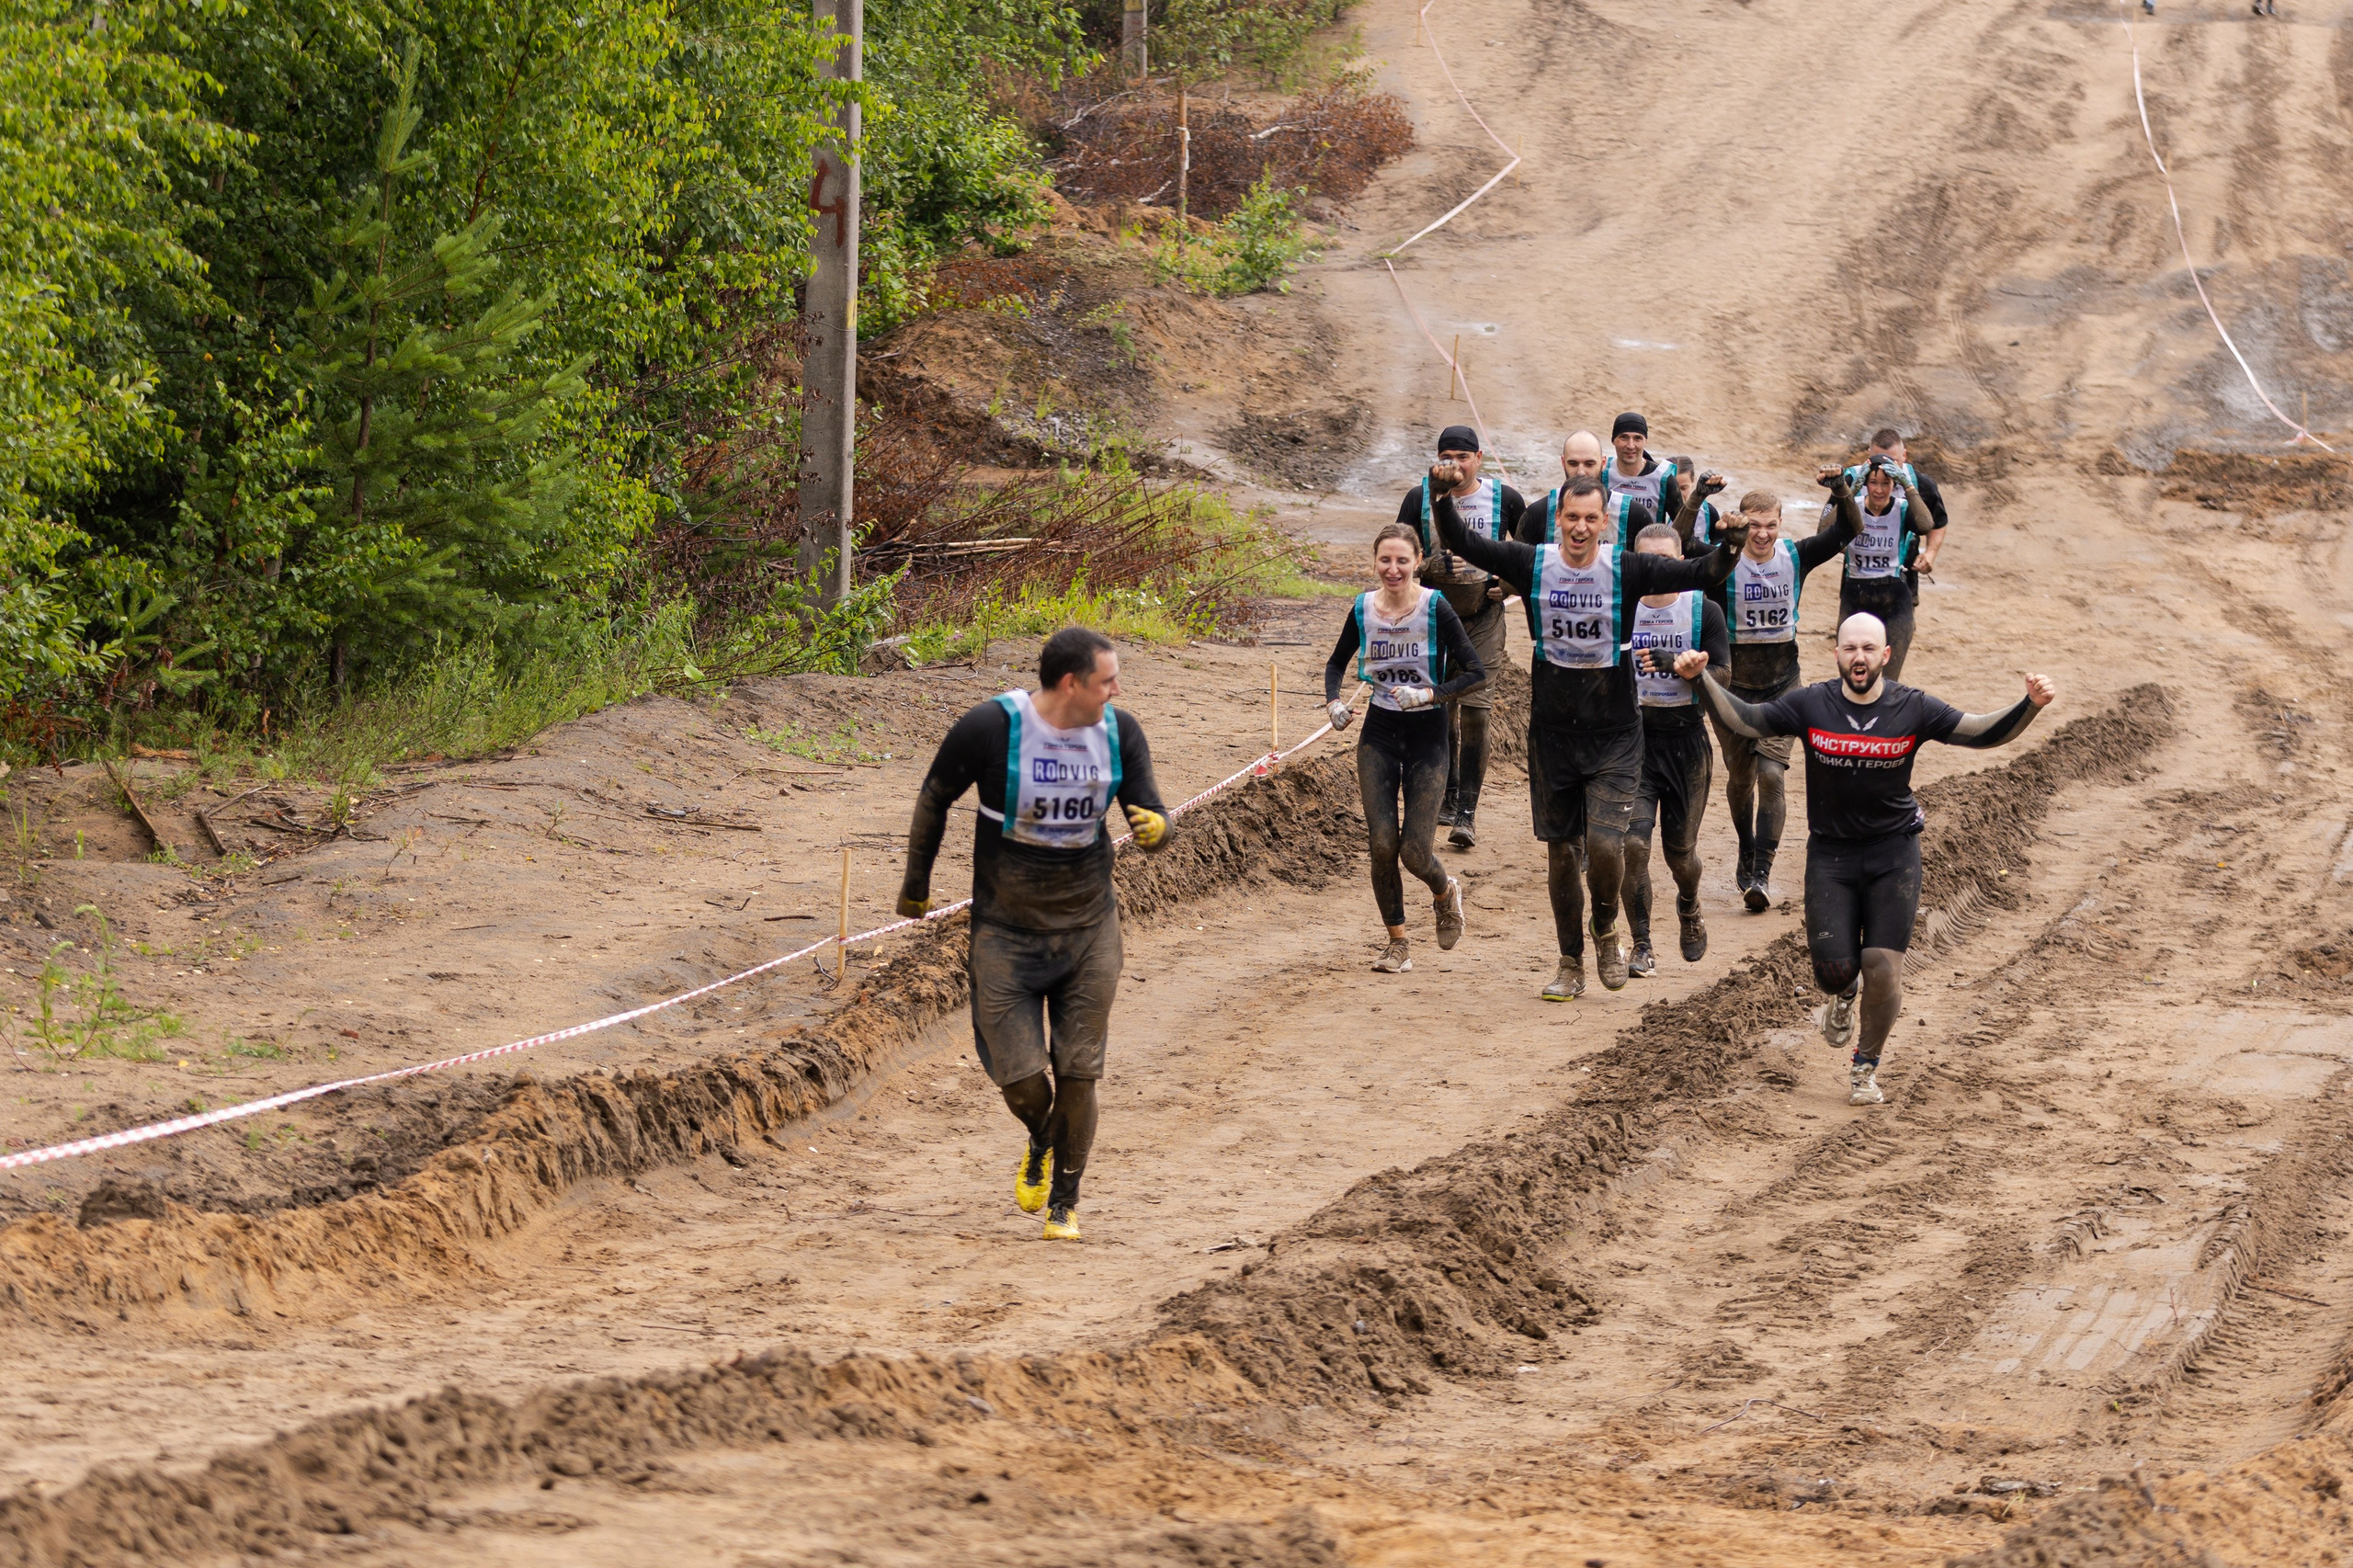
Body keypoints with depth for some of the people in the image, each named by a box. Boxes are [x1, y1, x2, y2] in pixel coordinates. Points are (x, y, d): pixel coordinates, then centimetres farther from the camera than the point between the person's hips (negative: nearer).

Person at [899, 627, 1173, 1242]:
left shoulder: (1119, 732, -7)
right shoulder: (992, 727, -17)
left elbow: (1152, 814, -3)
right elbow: (935, 798, -2)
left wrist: (1156, 828, -29)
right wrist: (916, 881, 8)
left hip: (1088, 930, 2)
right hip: (1005, 931, -2)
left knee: (1077, 1074, 0)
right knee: (1019, 1076, -5)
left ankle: (1063, 1205, 18)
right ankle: (1040, 1145, 31)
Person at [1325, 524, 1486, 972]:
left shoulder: (1436, 608, -11)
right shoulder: (1363, 610, -1)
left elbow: (1475, 671, -10)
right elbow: (1336, 663, 16)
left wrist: (1429, 694, -22)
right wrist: (1335, 702, -3)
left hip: (1427, 737, -2)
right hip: (1378, 736, 3)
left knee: (1415, 851, -8)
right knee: (1382, 844, -7)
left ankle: (1446, 893, 29)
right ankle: (1397, 943, 10)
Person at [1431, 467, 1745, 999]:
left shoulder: (1627, 570, -8)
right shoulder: (1532, 565, -5)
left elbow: (1700, 574, -15)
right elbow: (1462, 544, -6)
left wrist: (1728, 549, -36)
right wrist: (1443, 497, -23)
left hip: (1614, 736, -2)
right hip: (1552, 733, 2)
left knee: (1606, 844, -15)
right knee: (1560, 853, 9)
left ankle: (1606, 929, 15)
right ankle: (1571, 965, 23)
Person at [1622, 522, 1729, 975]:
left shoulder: (1704, 611, -3)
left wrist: (1677, 664, -23)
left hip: (1685, 738, 0)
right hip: (1633, 736, 0)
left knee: (1680, 850, 10)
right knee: (1633, 843, -16)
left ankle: (1689, 906, 45)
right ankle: (1642, 948, -5)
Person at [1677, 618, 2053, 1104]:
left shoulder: (1913, 709, -7)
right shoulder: (1811, 706, -7)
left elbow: (1983, 732, -6)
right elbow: (1743, 718, -7)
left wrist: (2030, 705, -23)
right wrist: (1700, 680, -23)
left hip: (1894, 850, 0)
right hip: (1830, 851, 0)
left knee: (1883, 967, -8)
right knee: (1834, 970, -7)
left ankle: (1866, 1066, 17)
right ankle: (1846, 992, 34)